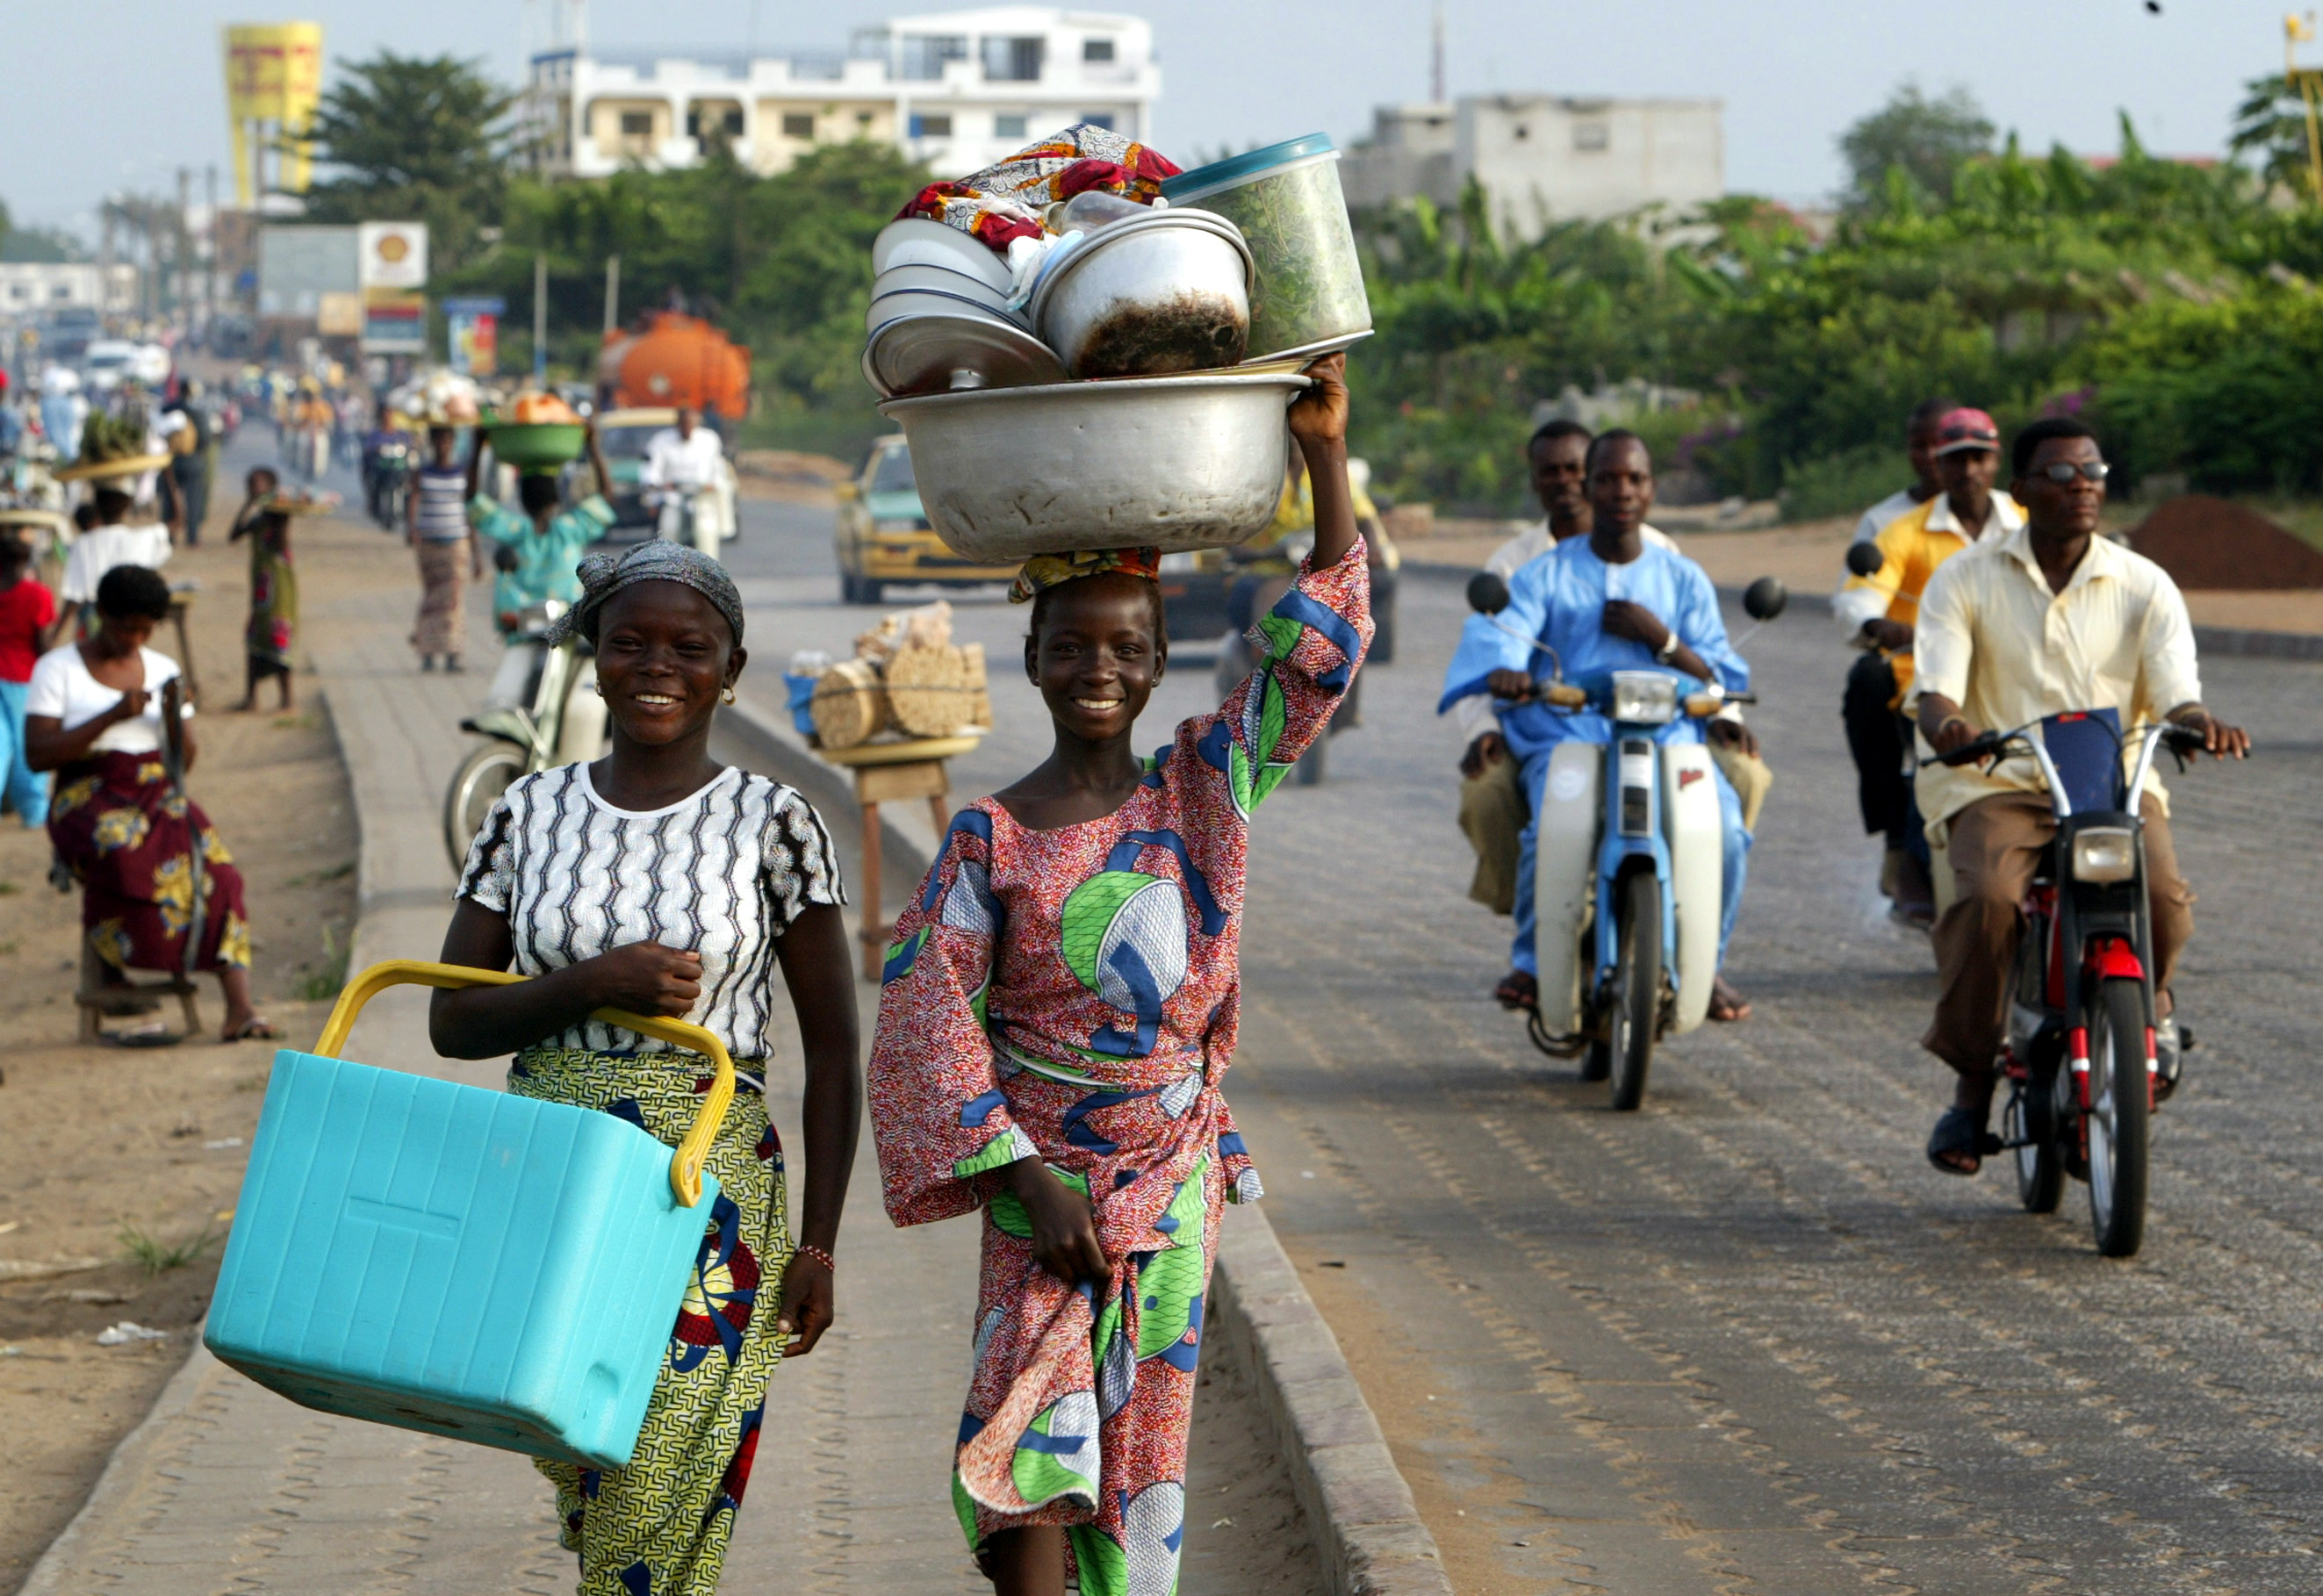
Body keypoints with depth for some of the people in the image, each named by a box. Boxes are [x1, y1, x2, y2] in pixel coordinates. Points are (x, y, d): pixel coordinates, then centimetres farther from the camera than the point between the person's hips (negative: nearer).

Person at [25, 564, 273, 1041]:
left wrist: (180, 720, -10)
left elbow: (185, 762, 13)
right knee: (126, 856, -40)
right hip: (88, 799, -3)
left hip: (159, 792, 3)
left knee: (211, 863, -30)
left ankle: (240, 1005, -42)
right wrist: (112, 717, -15)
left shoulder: (163, 670, 17)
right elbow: (37, 754, -7)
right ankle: (123, 984, -28)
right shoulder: (57, 668, 5)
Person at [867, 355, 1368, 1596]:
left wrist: (1326, 454, -14)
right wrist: (1023, 1179, -15)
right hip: (1042, 1172, -2)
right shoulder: (990, 840, -6)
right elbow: (933, 1015, -8)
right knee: (1033, 1439, -13)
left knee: (1143, 1436, 10)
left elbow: (1323, 645, -5)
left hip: (1176, 1175, 3)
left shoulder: (1203, 788, 0)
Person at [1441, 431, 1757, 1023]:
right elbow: (1497, 630, -7)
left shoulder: (1684, 579, 20)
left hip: (1669, 740, 1)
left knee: (1723, 830, -28)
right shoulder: (1546, 574, 15)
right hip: (1568, 739, -1)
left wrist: (1661, 639, -5)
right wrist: (1504, 669, -32)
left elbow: (1723, 681, 13)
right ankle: (1534, 959, -8)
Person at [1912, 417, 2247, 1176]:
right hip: (1999, 783, -1)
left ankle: (2149, 1003, 11)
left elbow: (2177, 693, -2)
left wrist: (2199, 722, -28)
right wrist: (1948, 723, -33)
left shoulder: (2145, 586, 7)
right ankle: (1972, 1084, -16)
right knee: (1988, 898, -32)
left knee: (2162, 895, -27)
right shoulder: (1966, 580, 3)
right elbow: (1935, 688, -7)